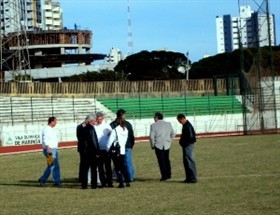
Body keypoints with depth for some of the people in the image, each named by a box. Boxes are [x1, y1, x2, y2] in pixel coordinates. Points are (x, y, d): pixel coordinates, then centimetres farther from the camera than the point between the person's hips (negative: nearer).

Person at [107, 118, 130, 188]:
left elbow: (110, 141, -12)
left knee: (118, 168, -1)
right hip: (122, 151, 6)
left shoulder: (115, 131, -13)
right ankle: (127, 182, 13)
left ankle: (121, 183, -3)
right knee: (123, 167, 15)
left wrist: (108, 149, -2)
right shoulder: (126, 130, 4)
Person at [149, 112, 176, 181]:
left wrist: (152, 145, 2)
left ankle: (164, 176, 0)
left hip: (158, 145, -4)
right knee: (167, 160, 18)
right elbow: (173, 134, 8)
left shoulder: (153, 125, -8)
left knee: (161, 161, 2)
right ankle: (168, 175, 21)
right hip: (167, 145, 4)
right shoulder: (168, 124, 4)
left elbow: (151, 136, -10)